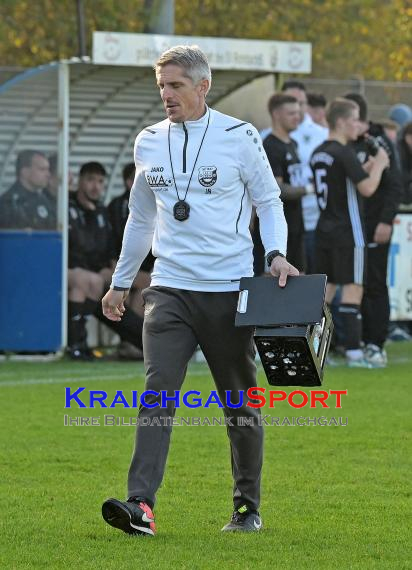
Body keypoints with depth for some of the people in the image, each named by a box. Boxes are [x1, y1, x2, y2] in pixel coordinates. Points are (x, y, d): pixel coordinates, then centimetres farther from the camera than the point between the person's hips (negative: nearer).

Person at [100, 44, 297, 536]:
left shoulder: (239, 137, -1)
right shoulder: (148, 143, 10)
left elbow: (269, 200, 7)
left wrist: (275, 253, -10)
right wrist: (121, 282, 25)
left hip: (229, 291, -2)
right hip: (169, 290, 2)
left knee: (240, 403, 8)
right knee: (158, 393, -14)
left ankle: (248, 508, 22)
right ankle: (141, 505, -23)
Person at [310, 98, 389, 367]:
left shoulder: (319, 153, 11)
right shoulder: (344, 153, -15)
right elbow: (367, 188, -20)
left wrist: (368, 166, 13)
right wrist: (378, 165, -4)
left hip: (325, 230, 8)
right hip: (348, 231, -8)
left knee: (326, 287, 12)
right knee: (353, 289, -5)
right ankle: (353, 351, -8)